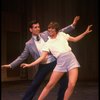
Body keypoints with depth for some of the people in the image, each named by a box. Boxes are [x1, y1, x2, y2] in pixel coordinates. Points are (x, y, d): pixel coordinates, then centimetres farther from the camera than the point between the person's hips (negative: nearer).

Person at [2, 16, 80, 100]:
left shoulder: (46, 34, 3)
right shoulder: (29, 44, 1)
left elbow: (60, 32, 3)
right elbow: (22, 57, 7)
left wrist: (73, 25, -7)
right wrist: (10, 65, 0)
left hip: (55, 62, 1)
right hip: (43, 66, 0)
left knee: (64, 83, -1)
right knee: (34, 85, 4)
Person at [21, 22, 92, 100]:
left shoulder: (61, 34, 12)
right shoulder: (48, 43, 6)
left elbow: (75, 39, 20)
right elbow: (42, 57, 0)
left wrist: (85, 33, 11)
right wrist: (30, 65, -9)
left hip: (71, 60, 1)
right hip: (61, 63, -1)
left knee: (71, 85, -14)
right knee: (50, 85, -3)